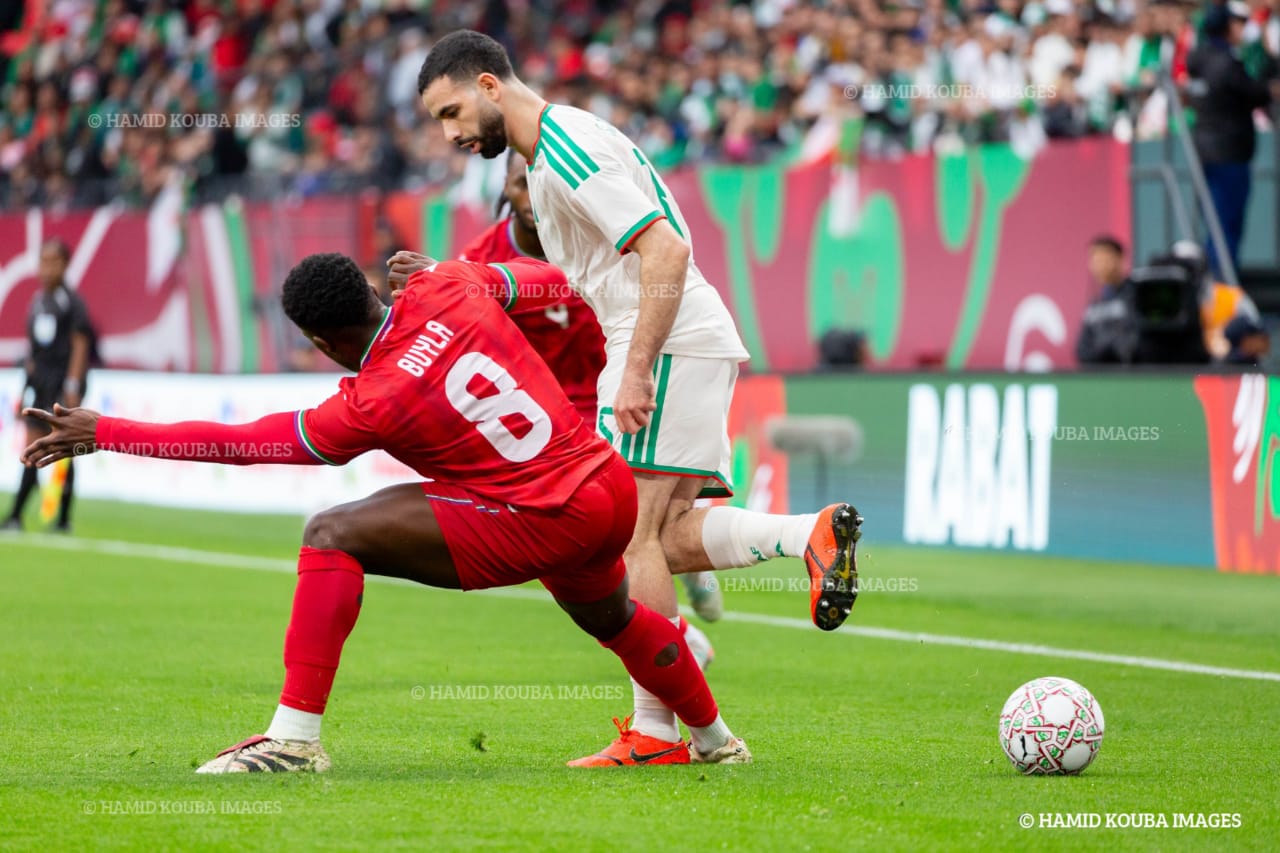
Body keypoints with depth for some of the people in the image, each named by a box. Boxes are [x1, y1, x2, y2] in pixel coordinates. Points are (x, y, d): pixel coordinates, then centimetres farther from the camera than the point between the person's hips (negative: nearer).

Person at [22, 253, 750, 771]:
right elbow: (548, 280, 16)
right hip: (613, 487, 8)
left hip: (544, 523, -8)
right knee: (612, 619, 39)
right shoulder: (450, 288, -4)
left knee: (333, 536, -11)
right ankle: (715, 738, 62)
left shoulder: (370, 406, -16)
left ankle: (296, 735, -13)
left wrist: (103, 433, -3)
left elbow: (236, 443, -8)